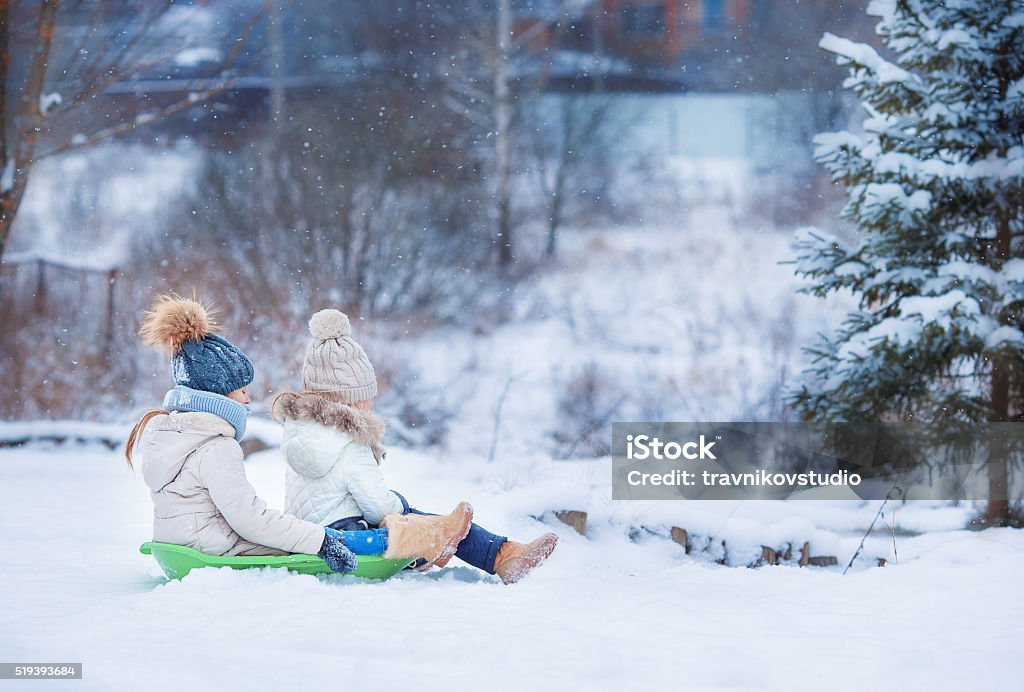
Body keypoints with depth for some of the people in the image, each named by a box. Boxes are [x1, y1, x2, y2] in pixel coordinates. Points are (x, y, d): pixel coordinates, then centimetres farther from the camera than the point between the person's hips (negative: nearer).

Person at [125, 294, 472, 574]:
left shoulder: (160, 429, 8)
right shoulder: (214, 448, -23)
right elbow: (248, 518, -25)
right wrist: (319, 541, -20)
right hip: (222, 551, -10)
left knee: (322, 534, 18)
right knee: (337, 539, -1)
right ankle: (431, 539, 10)